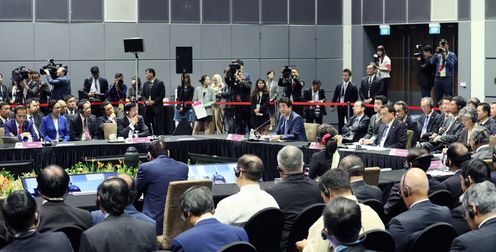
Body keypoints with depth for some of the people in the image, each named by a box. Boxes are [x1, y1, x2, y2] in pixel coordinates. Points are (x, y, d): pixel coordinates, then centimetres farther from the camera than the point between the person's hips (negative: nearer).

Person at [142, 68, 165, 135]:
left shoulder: (160, 83, -4)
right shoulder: (145, 84, 14)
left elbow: (162, 95, -7)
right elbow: (143, 95, 16)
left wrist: (153, 102, -14)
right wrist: (145, 101, -5)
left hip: (157, 107, -5)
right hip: (148, 108, 5)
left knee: (159, 126, -5)